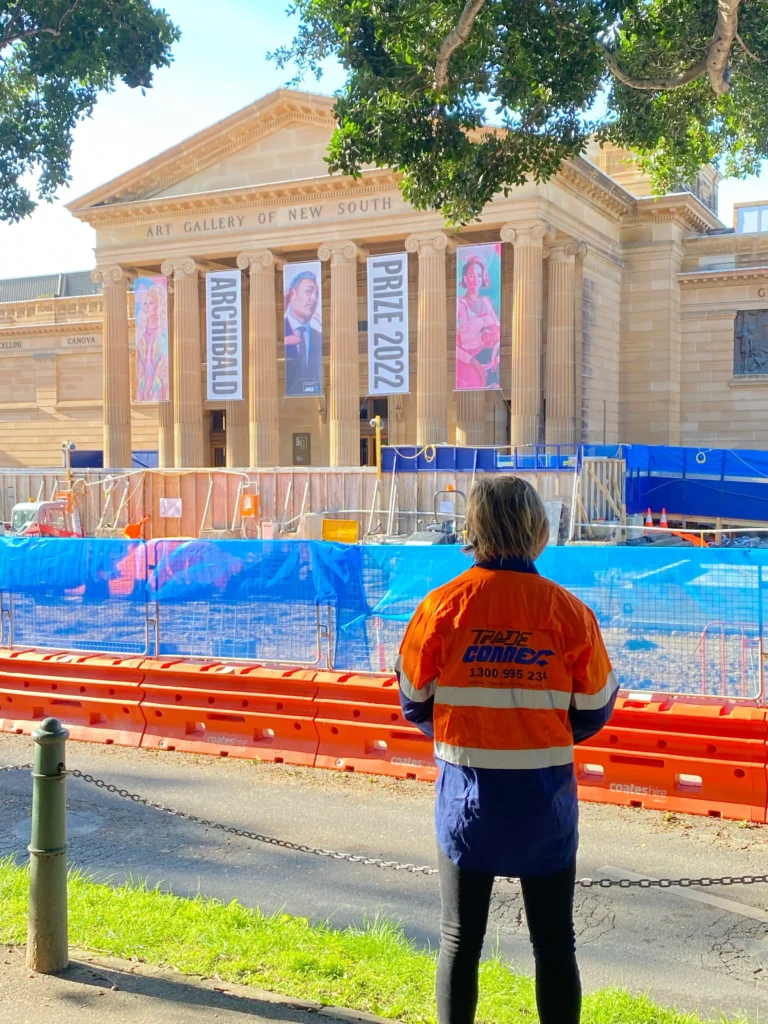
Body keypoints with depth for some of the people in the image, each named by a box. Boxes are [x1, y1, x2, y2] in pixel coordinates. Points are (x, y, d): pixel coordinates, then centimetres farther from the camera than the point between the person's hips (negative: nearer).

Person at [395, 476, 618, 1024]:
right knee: (555, 944, 15)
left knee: (460, 940, 16)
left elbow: (415, 704, 0)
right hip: (546, 797, 0)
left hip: (467, 794, 0)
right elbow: (593, 713, -1)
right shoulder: (570, 611, -10)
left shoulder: (442, 606, -10)